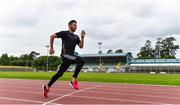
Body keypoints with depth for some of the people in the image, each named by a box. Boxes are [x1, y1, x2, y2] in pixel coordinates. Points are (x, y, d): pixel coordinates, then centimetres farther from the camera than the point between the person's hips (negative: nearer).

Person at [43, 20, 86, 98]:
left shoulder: (76, 37, 18)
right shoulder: (64, 33, -1)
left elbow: (81, 46, 11)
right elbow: (52, 36, -1)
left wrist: (82, 37, 1)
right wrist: (51, 48, -5)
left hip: (71, 56, 7)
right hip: (65, 55, -7)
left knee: (60, 73, 11)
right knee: (82, 61, -25)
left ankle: (47, 87, 25)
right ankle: (74, 80, -19)